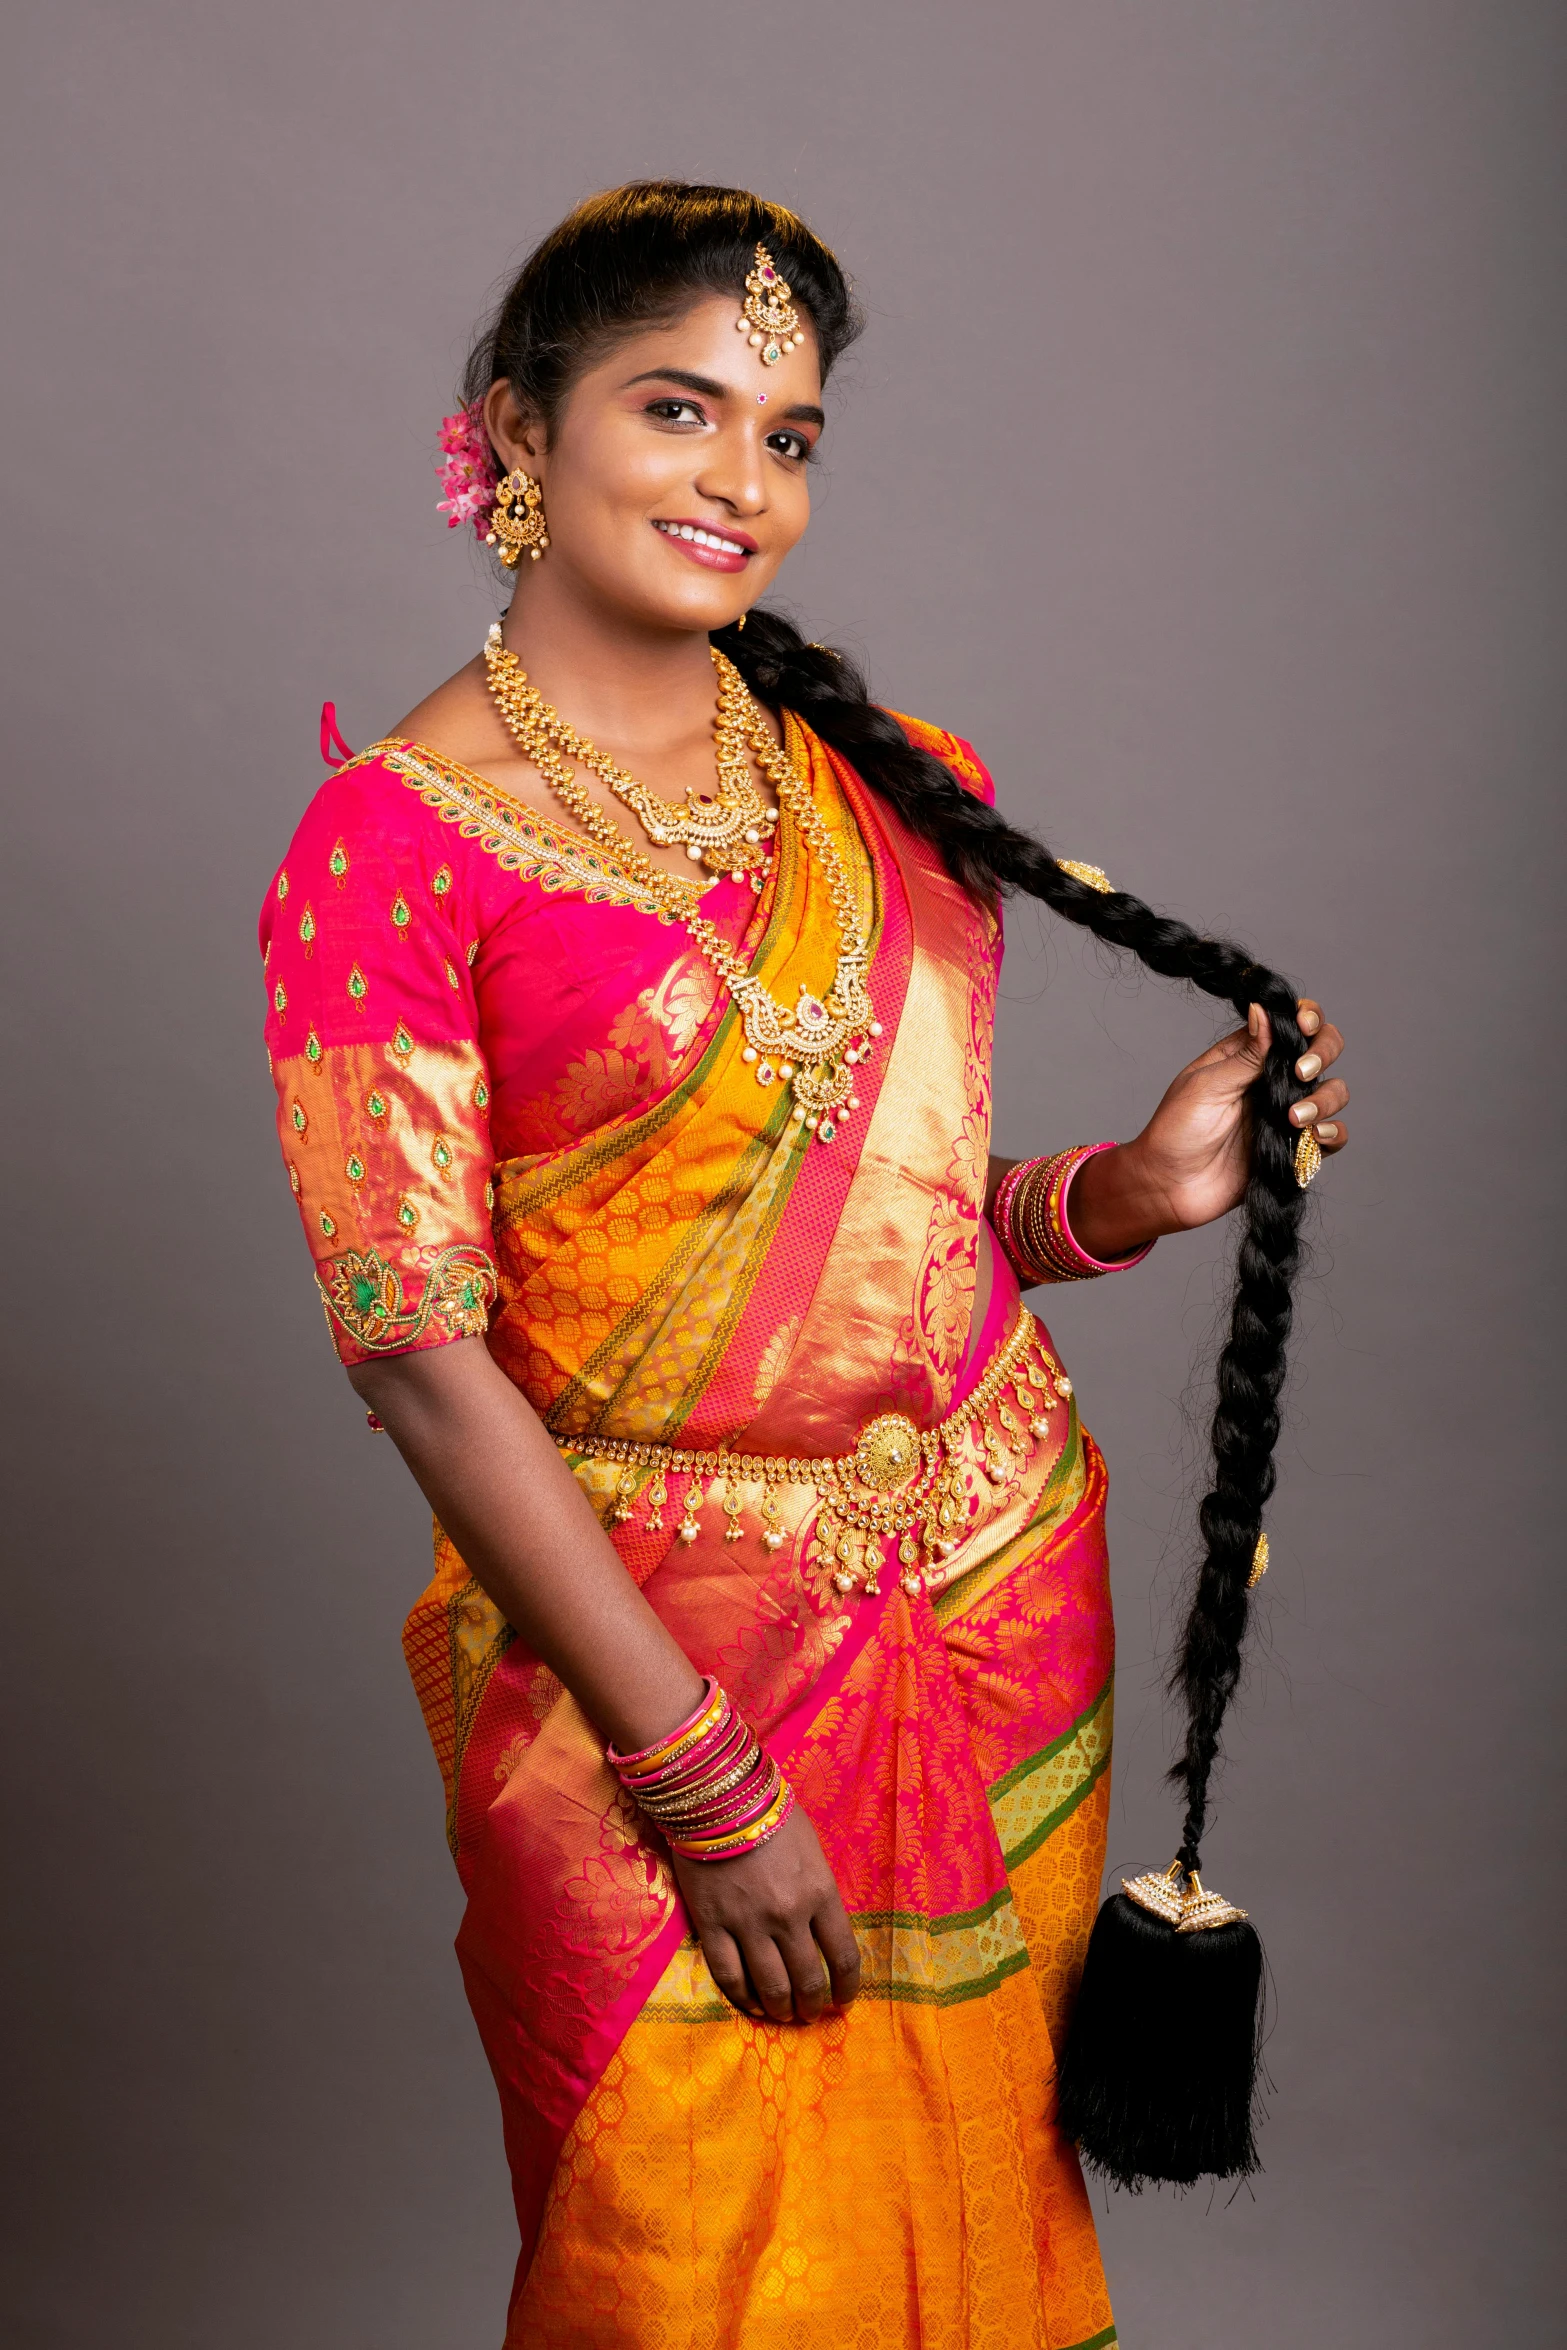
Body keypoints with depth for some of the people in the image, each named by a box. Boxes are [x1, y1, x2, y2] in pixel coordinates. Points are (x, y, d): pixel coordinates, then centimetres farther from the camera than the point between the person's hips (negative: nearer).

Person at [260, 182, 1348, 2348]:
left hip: (1001, 1593, 5)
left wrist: (1134, 1190, -9)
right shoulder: (396, 841, -12)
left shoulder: (889, 778, 5)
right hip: (642, 1642, -4)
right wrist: (702, 1778, -16)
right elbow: (419, 1352, -15)